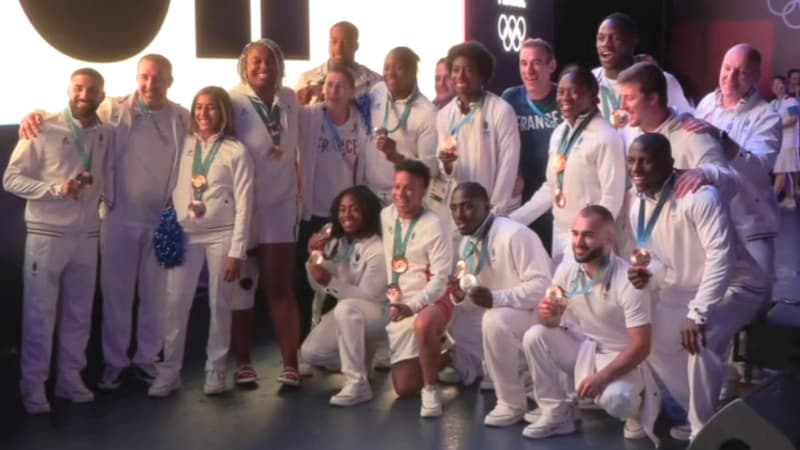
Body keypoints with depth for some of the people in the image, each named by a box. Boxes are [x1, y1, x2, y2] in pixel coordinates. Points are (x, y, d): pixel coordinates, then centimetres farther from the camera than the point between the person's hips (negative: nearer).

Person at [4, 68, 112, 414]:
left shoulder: (107, 134, 3)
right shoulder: (44, 129, -10)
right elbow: (11, 179, -10)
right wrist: (55, 188, -21)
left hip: (88, 235, 4)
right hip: (46, 234, -4)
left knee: (79, 312, 12)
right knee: (40, 314, 2)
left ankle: (70, 377, 25)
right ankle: (33, 385, 14)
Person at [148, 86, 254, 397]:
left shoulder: (236, 151, -5)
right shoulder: (184, 145, 6)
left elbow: (243, 204, -7)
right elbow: (175, 188, 10)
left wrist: (237, 251, -10)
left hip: (221, 236, -2)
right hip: (185, 235, 3)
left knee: (219, 305, 5)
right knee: (176, 304, 0)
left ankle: (215, 370, 17)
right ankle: (169, 371, 10)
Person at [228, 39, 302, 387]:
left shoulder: (290, 99, 5)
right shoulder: (233, 102, -9)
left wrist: (298, 183, 12)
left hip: (281, 204, 3)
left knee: (280, 287, 3)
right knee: (242, 287, 8)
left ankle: (290, 364, 6)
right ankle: (243, 363, 18)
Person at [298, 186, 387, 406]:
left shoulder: (377, 249, -21)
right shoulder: (336, 243, 1)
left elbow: (367, 295, -24)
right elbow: (320, 287, 4)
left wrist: (331, 282, -33)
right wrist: (315, 255, -13)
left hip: (378, 313, -7)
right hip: (348, 314, 7)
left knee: (346, 308, -39)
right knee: (309, 352, -9)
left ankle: (358, 383, -33)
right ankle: (361, 355, 17)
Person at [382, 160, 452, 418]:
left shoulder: (434, 226, -14)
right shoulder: (386, 216, 4)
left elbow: (440, 279, -17)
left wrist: (412, 306, -30)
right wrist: (398, 305, 8)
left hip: (431, 302, -5)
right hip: (398, 307, 6)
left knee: (423, 323, -43)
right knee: (404, 387, 1)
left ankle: (431, 389, -21)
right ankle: (440, 359, 32)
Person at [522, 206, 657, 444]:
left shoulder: (628, 281, -24)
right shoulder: (567, 268, -8)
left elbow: (641, 346, -23)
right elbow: (551, 323, 1)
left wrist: (602, 377, -31)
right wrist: (547, 315, -24)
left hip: (619, 358, -5)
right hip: (581, 347, 5)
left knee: (614, 398, -35)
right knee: (534, 336, -19)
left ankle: (636, 403, 4)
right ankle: (556, 412, -5)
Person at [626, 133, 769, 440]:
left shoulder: (698, 196, -28)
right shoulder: (637, 201, -3)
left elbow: (721, 256, -33)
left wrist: (697, 314, -36)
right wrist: (647, 276, -15)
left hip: (735, 286, -9)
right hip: (684, 289, 9)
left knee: (700, 341, -31)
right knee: (654, 342, 6)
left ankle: (703, 430, -10)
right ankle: (702, 417, 24)